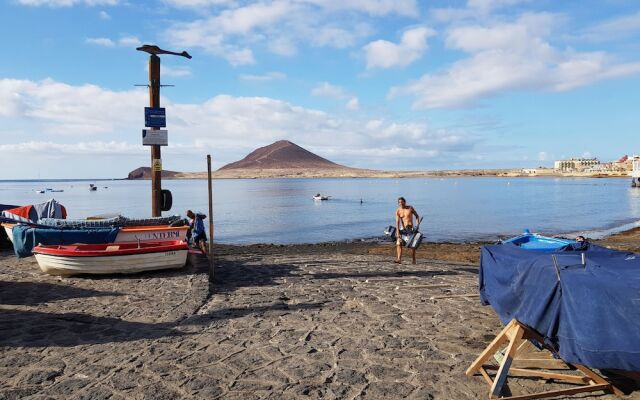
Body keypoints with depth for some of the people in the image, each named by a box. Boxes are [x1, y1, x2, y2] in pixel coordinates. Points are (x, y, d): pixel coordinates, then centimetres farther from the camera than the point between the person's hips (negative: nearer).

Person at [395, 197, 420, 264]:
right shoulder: (398, 211, -1)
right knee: (398, 243, -10)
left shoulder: (410, 208, -1)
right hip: (403, 229, 2)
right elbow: (397, 222, -9)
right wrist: (398, 233, -18)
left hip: (410, 228, -2)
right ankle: (399, 259, -13)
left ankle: (413, 260, 10)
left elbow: (417, 216, 9)